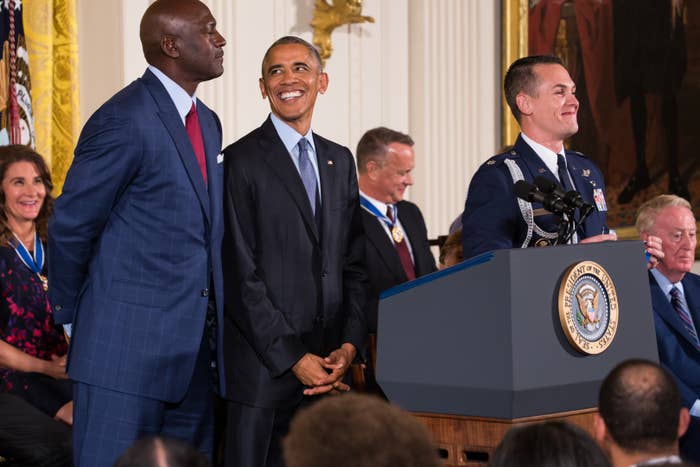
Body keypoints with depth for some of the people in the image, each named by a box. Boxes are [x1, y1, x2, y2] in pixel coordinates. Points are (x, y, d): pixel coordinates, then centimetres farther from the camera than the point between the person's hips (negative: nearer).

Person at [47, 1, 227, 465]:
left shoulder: (208, 123, 14)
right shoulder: (125, 120, -13)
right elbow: (69, 228, -8)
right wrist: (74, 317, 2)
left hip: (195, 352, 8)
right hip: (128, 346, -8)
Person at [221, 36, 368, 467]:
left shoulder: (340, 161, 15)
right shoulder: (241, 162, -4)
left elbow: (354, 265, 15)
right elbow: (241, 277, -9)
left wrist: (350, 345, 0)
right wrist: (294, 359, -11)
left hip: (328, 370, 5)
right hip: (263, 367, -5)